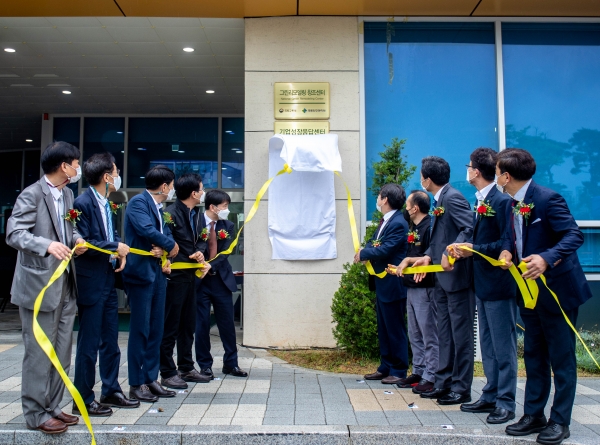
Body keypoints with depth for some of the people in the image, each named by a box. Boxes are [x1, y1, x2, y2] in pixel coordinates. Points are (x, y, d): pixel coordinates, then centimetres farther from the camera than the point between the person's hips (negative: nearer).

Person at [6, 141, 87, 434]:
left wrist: (76, 238, 0)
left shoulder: (67, 193, 12)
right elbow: (13, 234, -20)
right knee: (39, 353, 0)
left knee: (61, 353, 13)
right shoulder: (32, 195, -13)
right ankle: (35, 414, 14)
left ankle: (52, 407, 26)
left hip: (64, 284, 8)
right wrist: (47, 245, -36)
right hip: (39, 285, -8)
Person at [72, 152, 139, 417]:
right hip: (91, 283, -9)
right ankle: (83, 400, 14)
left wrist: (121, 253, 0)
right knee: (89, 343, 1)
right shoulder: (83, 203, -15)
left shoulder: (107, 204, 11)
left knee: (111, 341, 15)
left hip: (108, 280, 9)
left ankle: (111, 392, 27)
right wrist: (116, 247, -16)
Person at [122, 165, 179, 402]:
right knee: (140, 329, -2)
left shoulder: (159, 208, 17)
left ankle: (151, 379, 19)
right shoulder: (138, 202, -10)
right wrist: (172, 246, -10)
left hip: (158, 273, 8)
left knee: (156, 329, 10)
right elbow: (147, 230, -24)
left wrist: (164, 250, -9)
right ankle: (136, 384, 8)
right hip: (141, 272, -8)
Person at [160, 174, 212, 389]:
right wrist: (194, 258, -17)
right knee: (170, 327, 1)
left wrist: (199, 252, -4)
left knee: (188, 326, 16)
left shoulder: (195, 214, 10)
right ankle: (168, 373, 12)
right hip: (175, 276, -9)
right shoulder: (171, 213, -16)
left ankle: (186, 368, 28)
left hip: (190, 276, 9)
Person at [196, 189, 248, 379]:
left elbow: (225, 252, -5)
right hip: (199, 280, -3)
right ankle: (205, 365, 16)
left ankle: (230, 363, 22)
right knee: (202, 324, 3)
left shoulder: (228, 226, 4)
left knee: (227, 323, 8)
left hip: (221, 279, 3)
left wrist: (211, 266, -19)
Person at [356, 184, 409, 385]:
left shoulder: (398, 223, -18)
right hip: (382, 284, 10)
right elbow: (375, 243, 11)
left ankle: (399, 371, 11)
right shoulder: (384, 221, 14)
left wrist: (363, 253, -11)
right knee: (383, 328, 15)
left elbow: (384, 250, -24)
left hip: (393, 285, -10)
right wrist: (364, 252, -9)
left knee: (395, 329, 1)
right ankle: (385, 367, 25)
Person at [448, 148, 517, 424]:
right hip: (482, 283, 10)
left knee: (503, 346, 1)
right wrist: (464, 248, -1)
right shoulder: (480, 201, 12)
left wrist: (475, 249, -21)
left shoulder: (501, 201, -15)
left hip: (499, 284, -10)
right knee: (487, 345, 16)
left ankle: (506, 403, 11)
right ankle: (490, 396, 27)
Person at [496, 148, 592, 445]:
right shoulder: (513, 203, 5)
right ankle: (533, 415, 26)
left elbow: (574, 235, -24)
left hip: (557, 288, -8)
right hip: (530, 290, 8)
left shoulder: (548, 198, -19)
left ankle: (559, 421, 16)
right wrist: (506, 251, -8)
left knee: (561, 357, 4)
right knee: (534, 355, 15)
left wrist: (546, 259, -38)